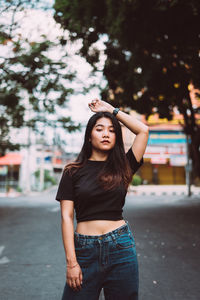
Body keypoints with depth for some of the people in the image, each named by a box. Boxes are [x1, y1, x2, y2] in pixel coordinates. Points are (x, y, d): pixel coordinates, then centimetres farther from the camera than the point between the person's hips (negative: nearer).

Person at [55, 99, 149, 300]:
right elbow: (66, 216, -2)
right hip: (85, 249, -1)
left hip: (121, 247, 1)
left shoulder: (122, 167, 7)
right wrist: (71, 261, -8)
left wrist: (112, 110, 8)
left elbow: (143, 130, 3)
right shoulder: (73, 172, 2)